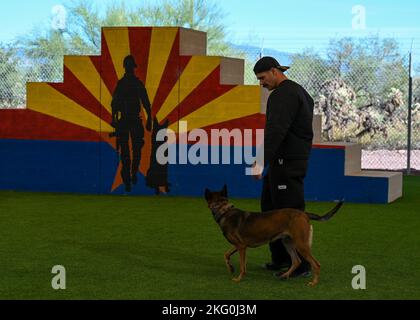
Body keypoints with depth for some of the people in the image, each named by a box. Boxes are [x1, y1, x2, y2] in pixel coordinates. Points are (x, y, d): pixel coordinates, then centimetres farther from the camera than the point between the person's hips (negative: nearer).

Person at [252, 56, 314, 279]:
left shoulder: (284, 95, -14)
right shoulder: (297, 91, 19)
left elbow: (276, 131, -26)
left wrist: (262, 161, -30)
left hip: (286, 161, -11)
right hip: (290, 159, 11)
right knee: (269, 206, 15)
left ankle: (301, 265, -4)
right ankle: (281, 258, 20)